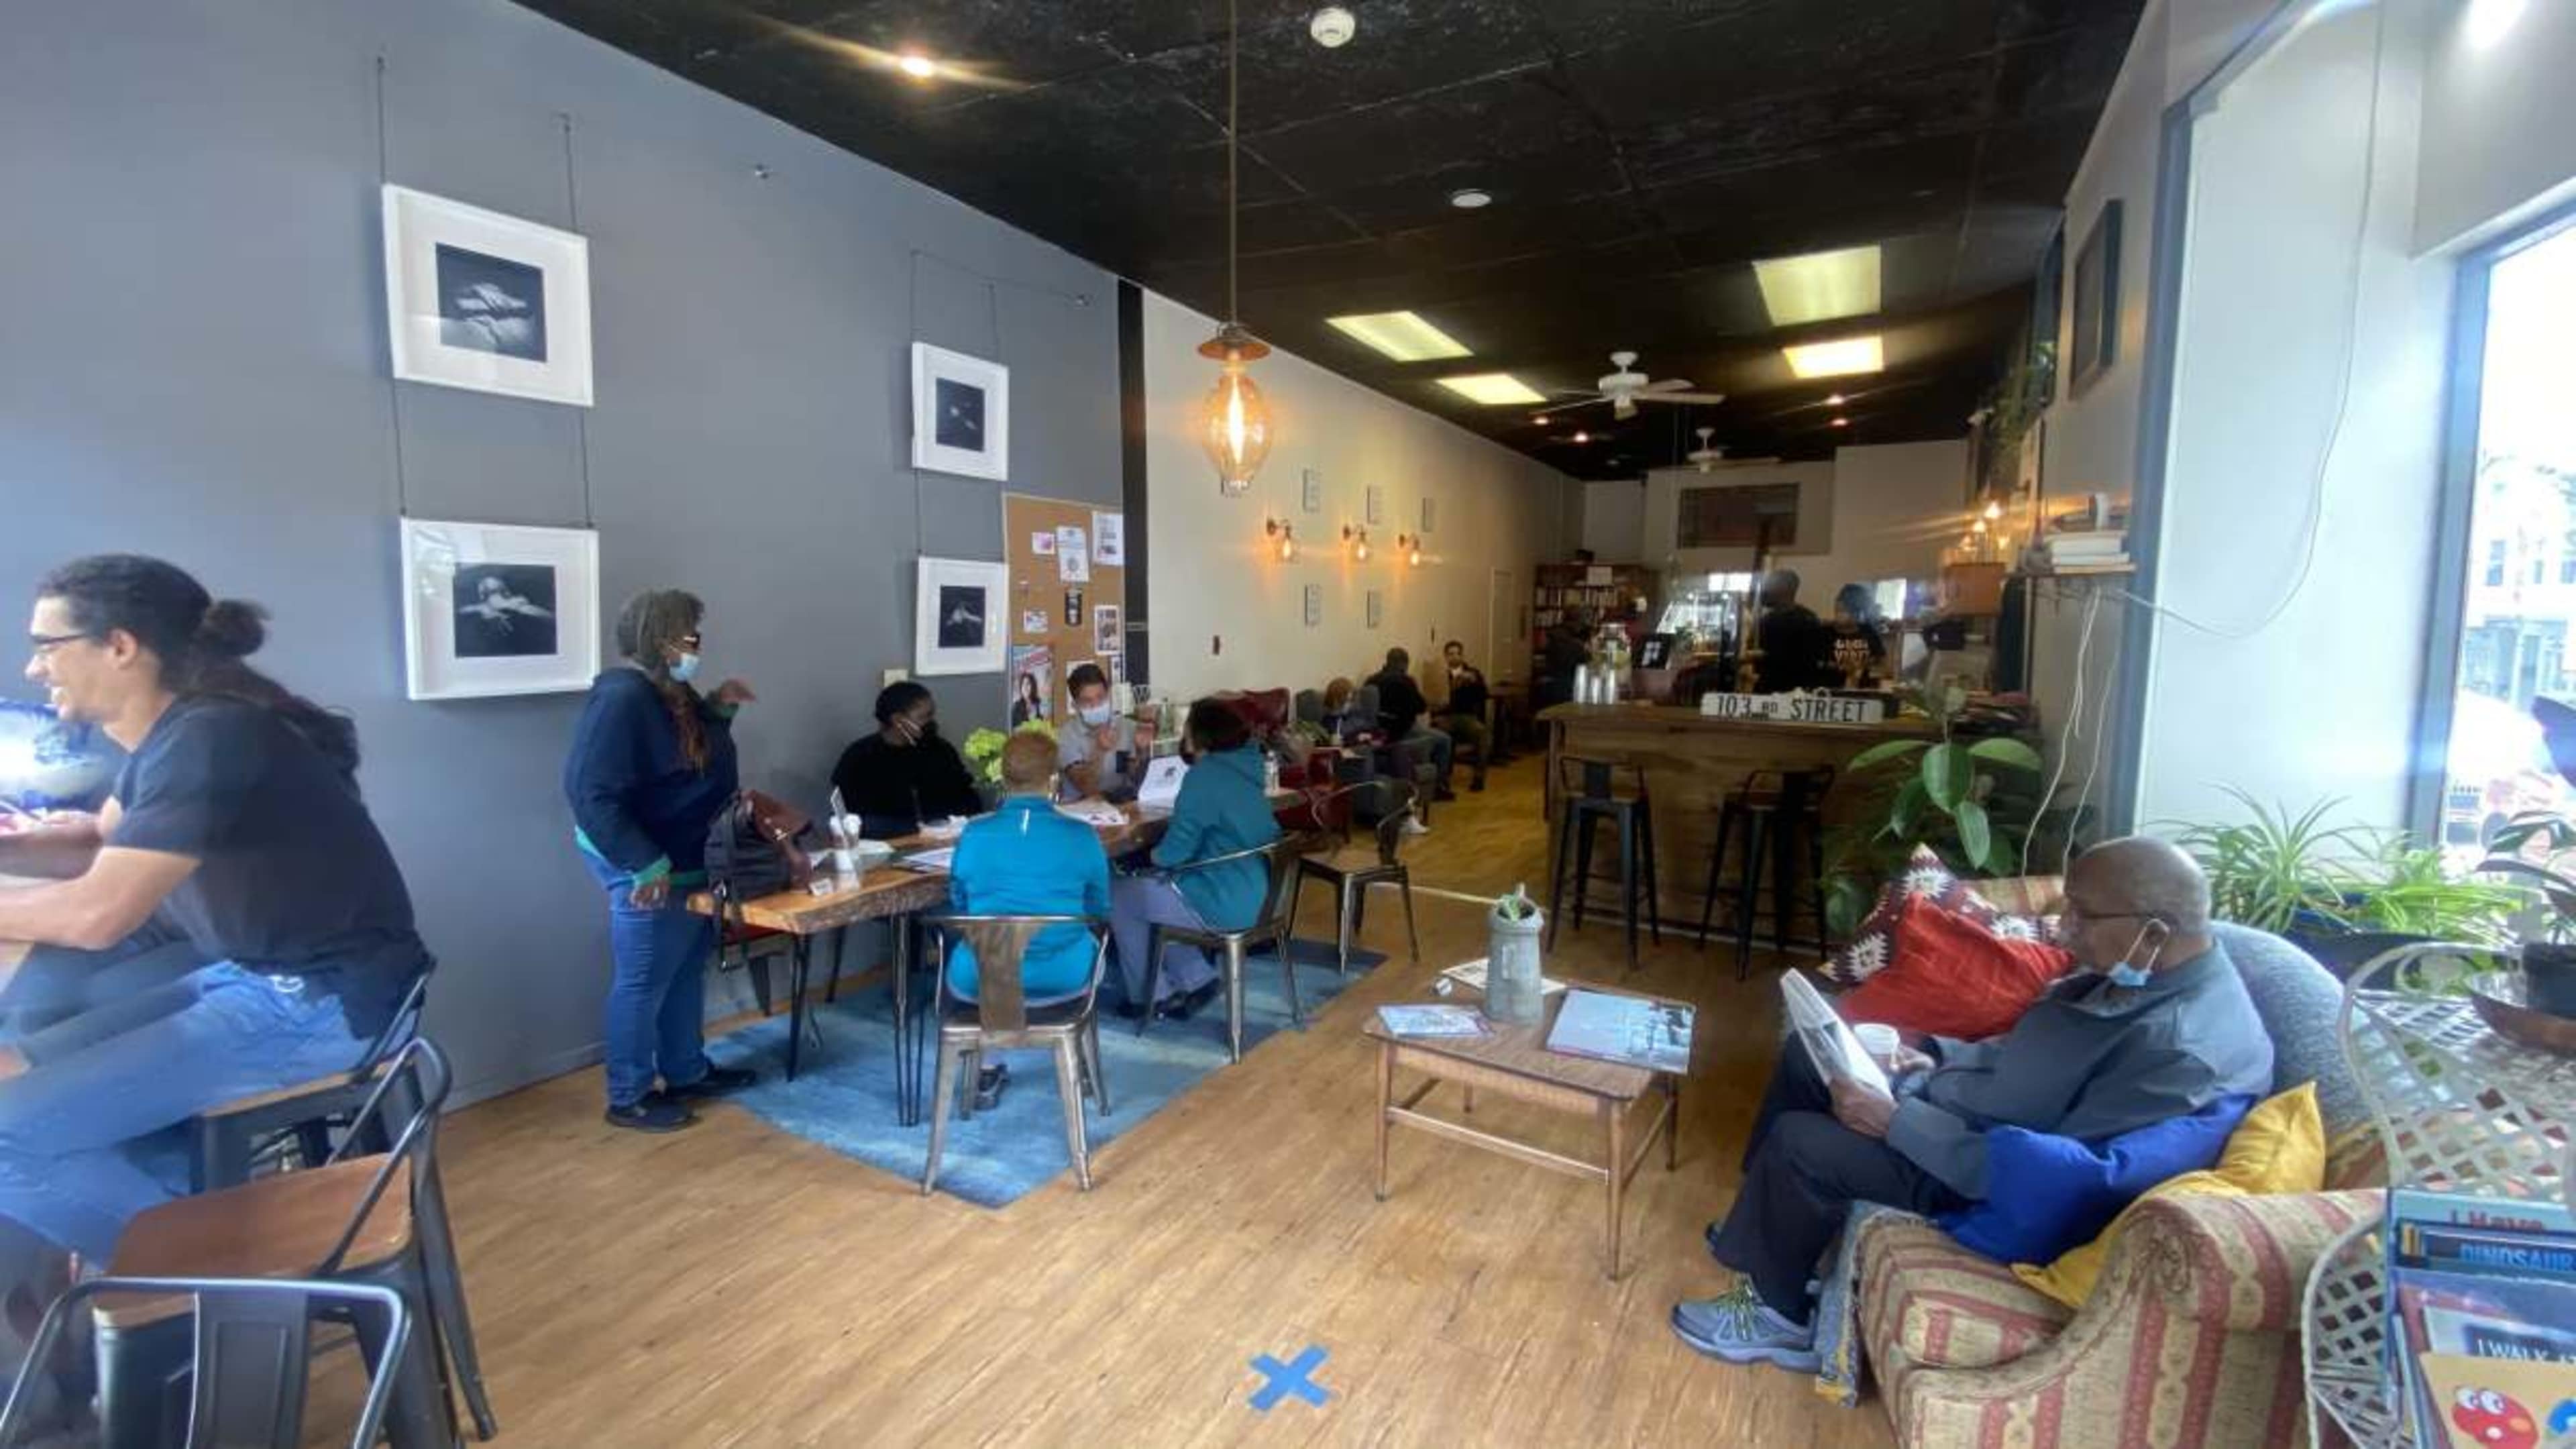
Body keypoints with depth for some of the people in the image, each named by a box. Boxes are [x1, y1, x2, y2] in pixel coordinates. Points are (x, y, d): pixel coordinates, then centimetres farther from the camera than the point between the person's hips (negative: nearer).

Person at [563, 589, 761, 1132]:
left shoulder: (672, 691, 6)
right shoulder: (623, 697, -24)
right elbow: (590, 791, -28)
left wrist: (717, 709, 3)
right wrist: (645, 864, -29)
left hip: (690, 862, 10)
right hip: (651, 873, -10)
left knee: (687, 972, 19)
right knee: (642, 984, 4)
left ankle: (688, 1072, 34)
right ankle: (629, 1098, 19)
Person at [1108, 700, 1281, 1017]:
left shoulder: (1204, 777, -19)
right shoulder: (1244, 766, 7)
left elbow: (1173, 853, -18)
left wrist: (1156, 854, 3)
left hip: (1225, 905, -9)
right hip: (1257, 895, 9)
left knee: (1120, 897, 9)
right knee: (1154, 887, 27)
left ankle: (1149, 996, 20)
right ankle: (1196, 980, 23)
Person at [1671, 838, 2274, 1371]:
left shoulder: (2181, 1048, -32)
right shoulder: (2146, 969, -2)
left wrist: (1896, 1122, -27)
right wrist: (1939, 1056, 3)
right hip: (1964, 1106, 10)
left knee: (1798, 1142, -16)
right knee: (1807, 1056, 10)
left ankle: (1782, 1318, 10)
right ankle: (1767, 1231, 26)